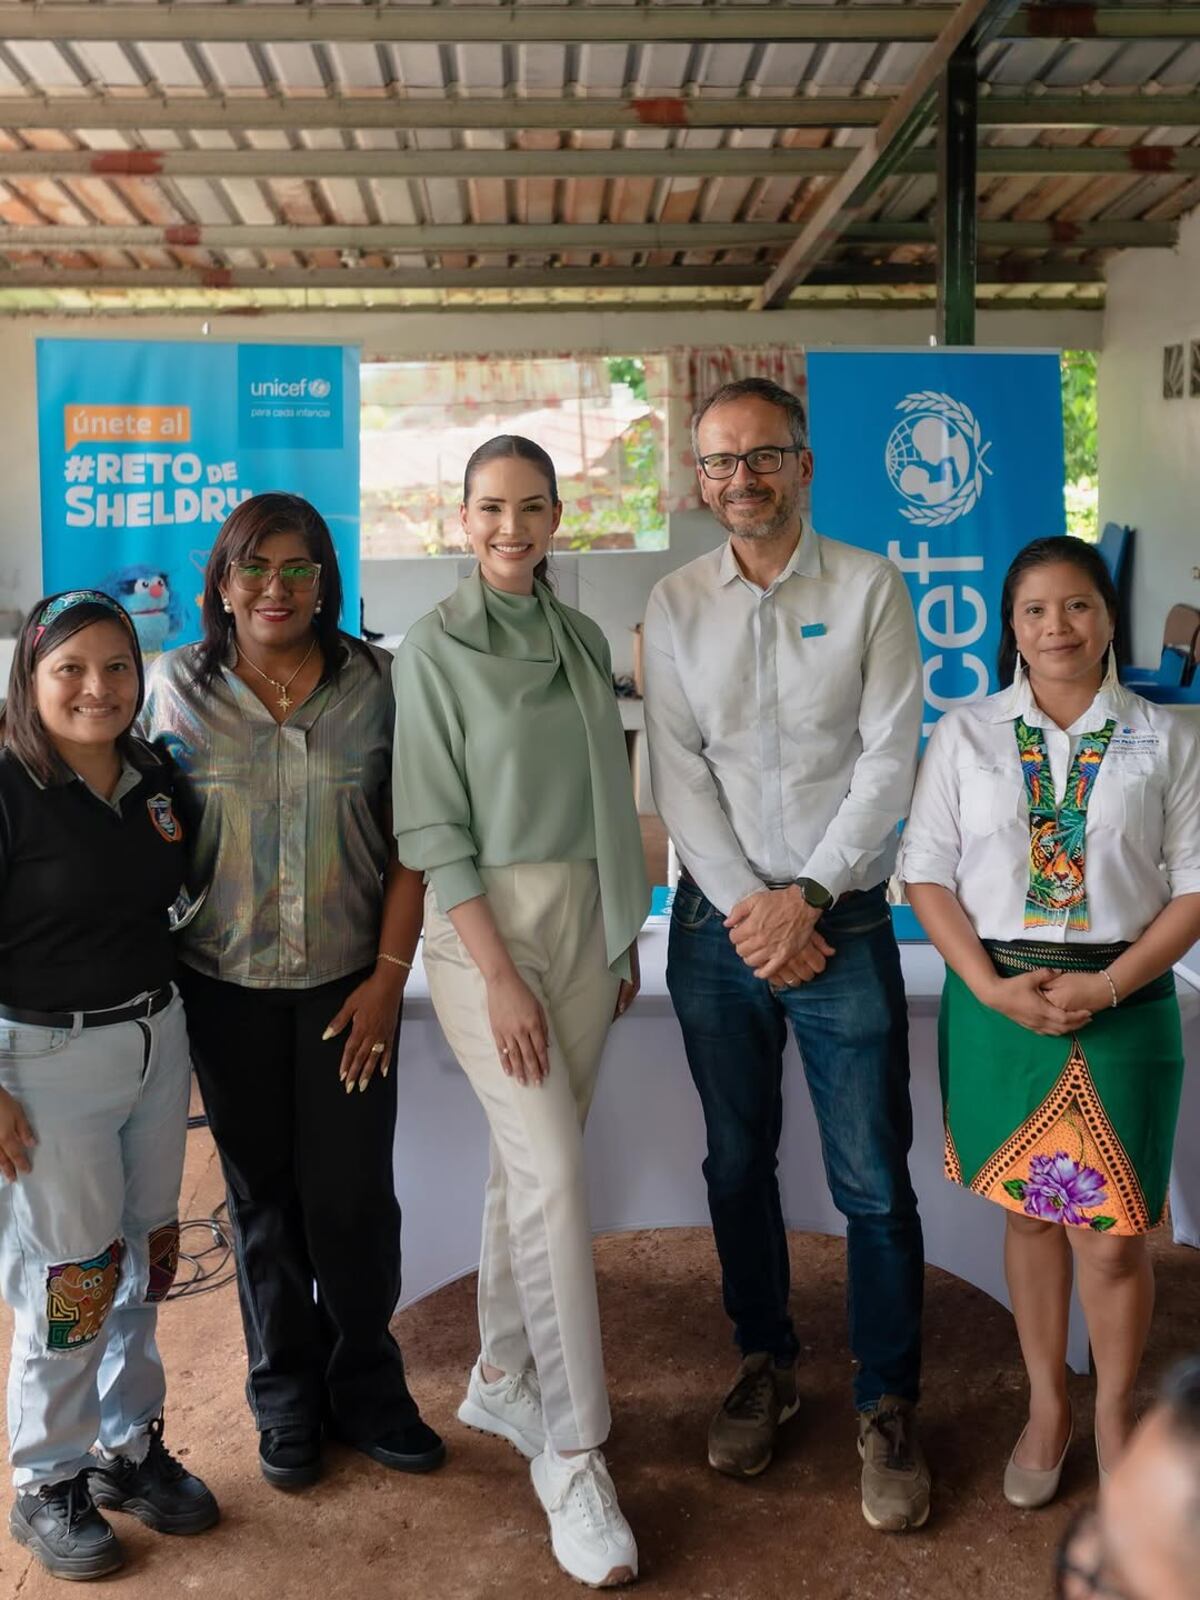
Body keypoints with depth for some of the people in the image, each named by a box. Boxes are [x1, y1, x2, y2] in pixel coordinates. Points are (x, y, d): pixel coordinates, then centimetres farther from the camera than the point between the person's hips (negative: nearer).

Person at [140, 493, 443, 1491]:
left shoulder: (375, 684, -3)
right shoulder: (176, 687, 0)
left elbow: (410, 843, -2)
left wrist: (388, 976, -7)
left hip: (348, 981, -1)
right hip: (228, 987, 1)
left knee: (353, 1194, 3)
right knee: (263, 1195, 12)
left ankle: (365, 1388, 27)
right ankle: (286, 1399, 31)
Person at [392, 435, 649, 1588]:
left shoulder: (582, 640, 9)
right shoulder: (435, 648, -7)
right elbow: (434, 826, -11)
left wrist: (623, 940, 14)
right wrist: (500, 974, -16)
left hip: (586, 917, 5)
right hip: (485, 922, -5)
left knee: (533, 1161, 13)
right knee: (555, 1176, -10)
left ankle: (502, 1379, 30)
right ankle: (572, 1455, 1)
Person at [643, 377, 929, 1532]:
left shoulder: (869, 588, -2)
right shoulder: (676, 605, 4)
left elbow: (888, 761, -7)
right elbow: (678, 773, -1)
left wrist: (807, 897, -13)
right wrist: (745, 906, -10)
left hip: (841, 919, -2)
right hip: (717, 920, 3)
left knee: (873, 1184, 1)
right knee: (737, 1163, 14)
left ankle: (886, 1411, 18)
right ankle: (764, 1364, 33)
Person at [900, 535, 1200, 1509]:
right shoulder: (966, 734, 2)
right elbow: (928, 873, 0)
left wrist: (1106, 987, -13)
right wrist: (993, 988, -11)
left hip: (1122, 1005, -1)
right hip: (999, 1001, 1)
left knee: (1112, 1232, 3)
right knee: (1029, 1212, 13)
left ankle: (1115, 1417, 27)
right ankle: (1046, 1405, 32)